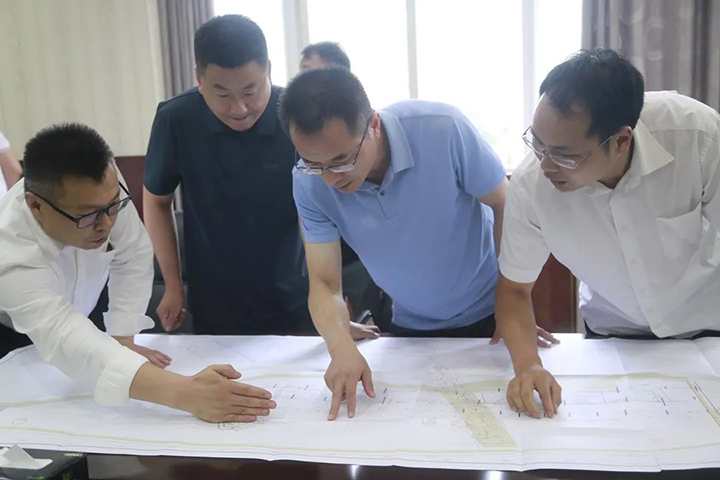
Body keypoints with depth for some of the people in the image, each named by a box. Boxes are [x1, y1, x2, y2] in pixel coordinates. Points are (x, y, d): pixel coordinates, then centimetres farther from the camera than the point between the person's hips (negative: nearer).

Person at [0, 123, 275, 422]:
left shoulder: (100, 184, -31)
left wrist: (122, 340, -22)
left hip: (76, 314, 3)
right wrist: (185, 394, -67)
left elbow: (133, 255, -16)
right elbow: (66, 342, -56)